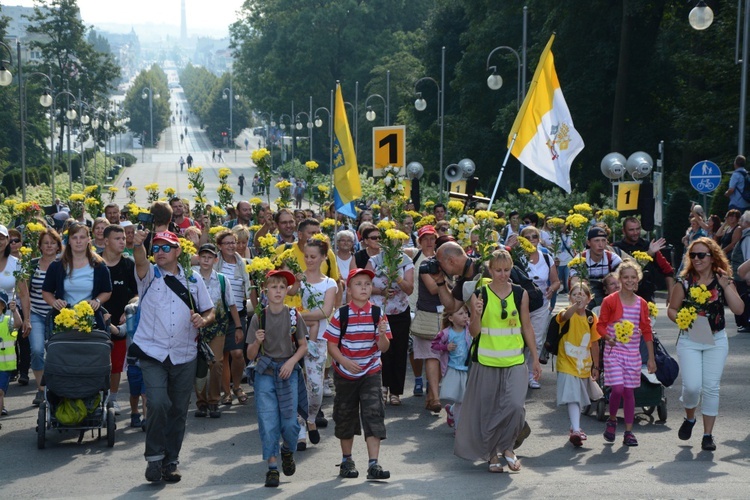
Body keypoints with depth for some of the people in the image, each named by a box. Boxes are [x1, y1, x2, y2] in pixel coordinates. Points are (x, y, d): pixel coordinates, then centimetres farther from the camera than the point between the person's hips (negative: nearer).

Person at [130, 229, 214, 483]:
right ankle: (154, 457, -3)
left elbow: (210, 311, 13)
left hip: (185, 356, 3)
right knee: (158, 403, -19)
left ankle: (171, 462, 20)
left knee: (179, 410, 7)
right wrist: (138, 244, -43)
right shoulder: (149, 275, 2)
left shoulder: (193, 281, 9)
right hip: (153, 354, -3)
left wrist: (203, 320, -10)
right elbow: (140, 262, -21)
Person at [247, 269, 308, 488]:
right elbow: (251, 355, 1)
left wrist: (292, 361, -9)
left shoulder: (293, 316, 0)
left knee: (289, 422, -3)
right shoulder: (258, 318, -1)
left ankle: (287, 451, 28)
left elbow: (303, 346, 8)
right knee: (268, 422, -3)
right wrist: (257, 342, -19)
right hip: (265, 373, 0)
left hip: (288, 372, 0)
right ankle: (272, 467, 6)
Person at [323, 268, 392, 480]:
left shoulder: (378, 314, -3)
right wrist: (345, 362, -23)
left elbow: (384, 348, -4)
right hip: (345, 374, 0)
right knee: (345, 415, 11)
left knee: (373, 415, -9)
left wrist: (382, 334, -25)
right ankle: (346, 460, 28)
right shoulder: (341, 315, -7)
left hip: (371, 373, 0)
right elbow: (331, 345, -7)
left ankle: (373, 464, -10)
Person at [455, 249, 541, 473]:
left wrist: (535, 358, 12)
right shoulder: (480, 294, -3)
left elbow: (527, 327, 11)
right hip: (486, 361, -1)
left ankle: (506, 446, 9)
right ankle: (492, 453, 26)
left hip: (515, 362, 1)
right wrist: (477, 315, -22)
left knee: (515, 405, -15)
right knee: (487, 410, 7)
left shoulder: (520, 294, 3)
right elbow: (474, 332, -2)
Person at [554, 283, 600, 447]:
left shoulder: (592, 318, 2)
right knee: (572, 398, -17)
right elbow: (565, 316, -39)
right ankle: (576, 430, -23)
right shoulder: (567, 314, -11)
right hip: (567, 365, -5)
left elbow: (594, 343, 9)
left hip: (584, 366, 5)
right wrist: (575, 305, -59)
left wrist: (596, 366, 11)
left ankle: (575, 428, 33)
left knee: (579, 399, 18)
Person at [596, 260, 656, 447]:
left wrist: (651, 358, 9)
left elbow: (647, 331, 10)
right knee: (617, 388, -15)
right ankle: (612, 420, 11)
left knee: (629, 391, 4)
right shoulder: (610, 301, -4)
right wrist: (608, 337, -21)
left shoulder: (641, 304, 6)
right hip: (614, 351, -3)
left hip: (633, 353, 3)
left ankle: (629, 432, 11)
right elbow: (600, 324, 0)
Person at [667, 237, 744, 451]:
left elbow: (739, 310, -8)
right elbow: (671, 309, 5)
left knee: (711, 388, 0)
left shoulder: (723, 280, 1)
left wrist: (726, 286, -16)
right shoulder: (684, 282, -1)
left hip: (716, 341, 1)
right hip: (689, 340, -1)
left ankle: (708, 434, 10)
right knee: (692, 386, -11)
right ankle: (689, 419, 20)